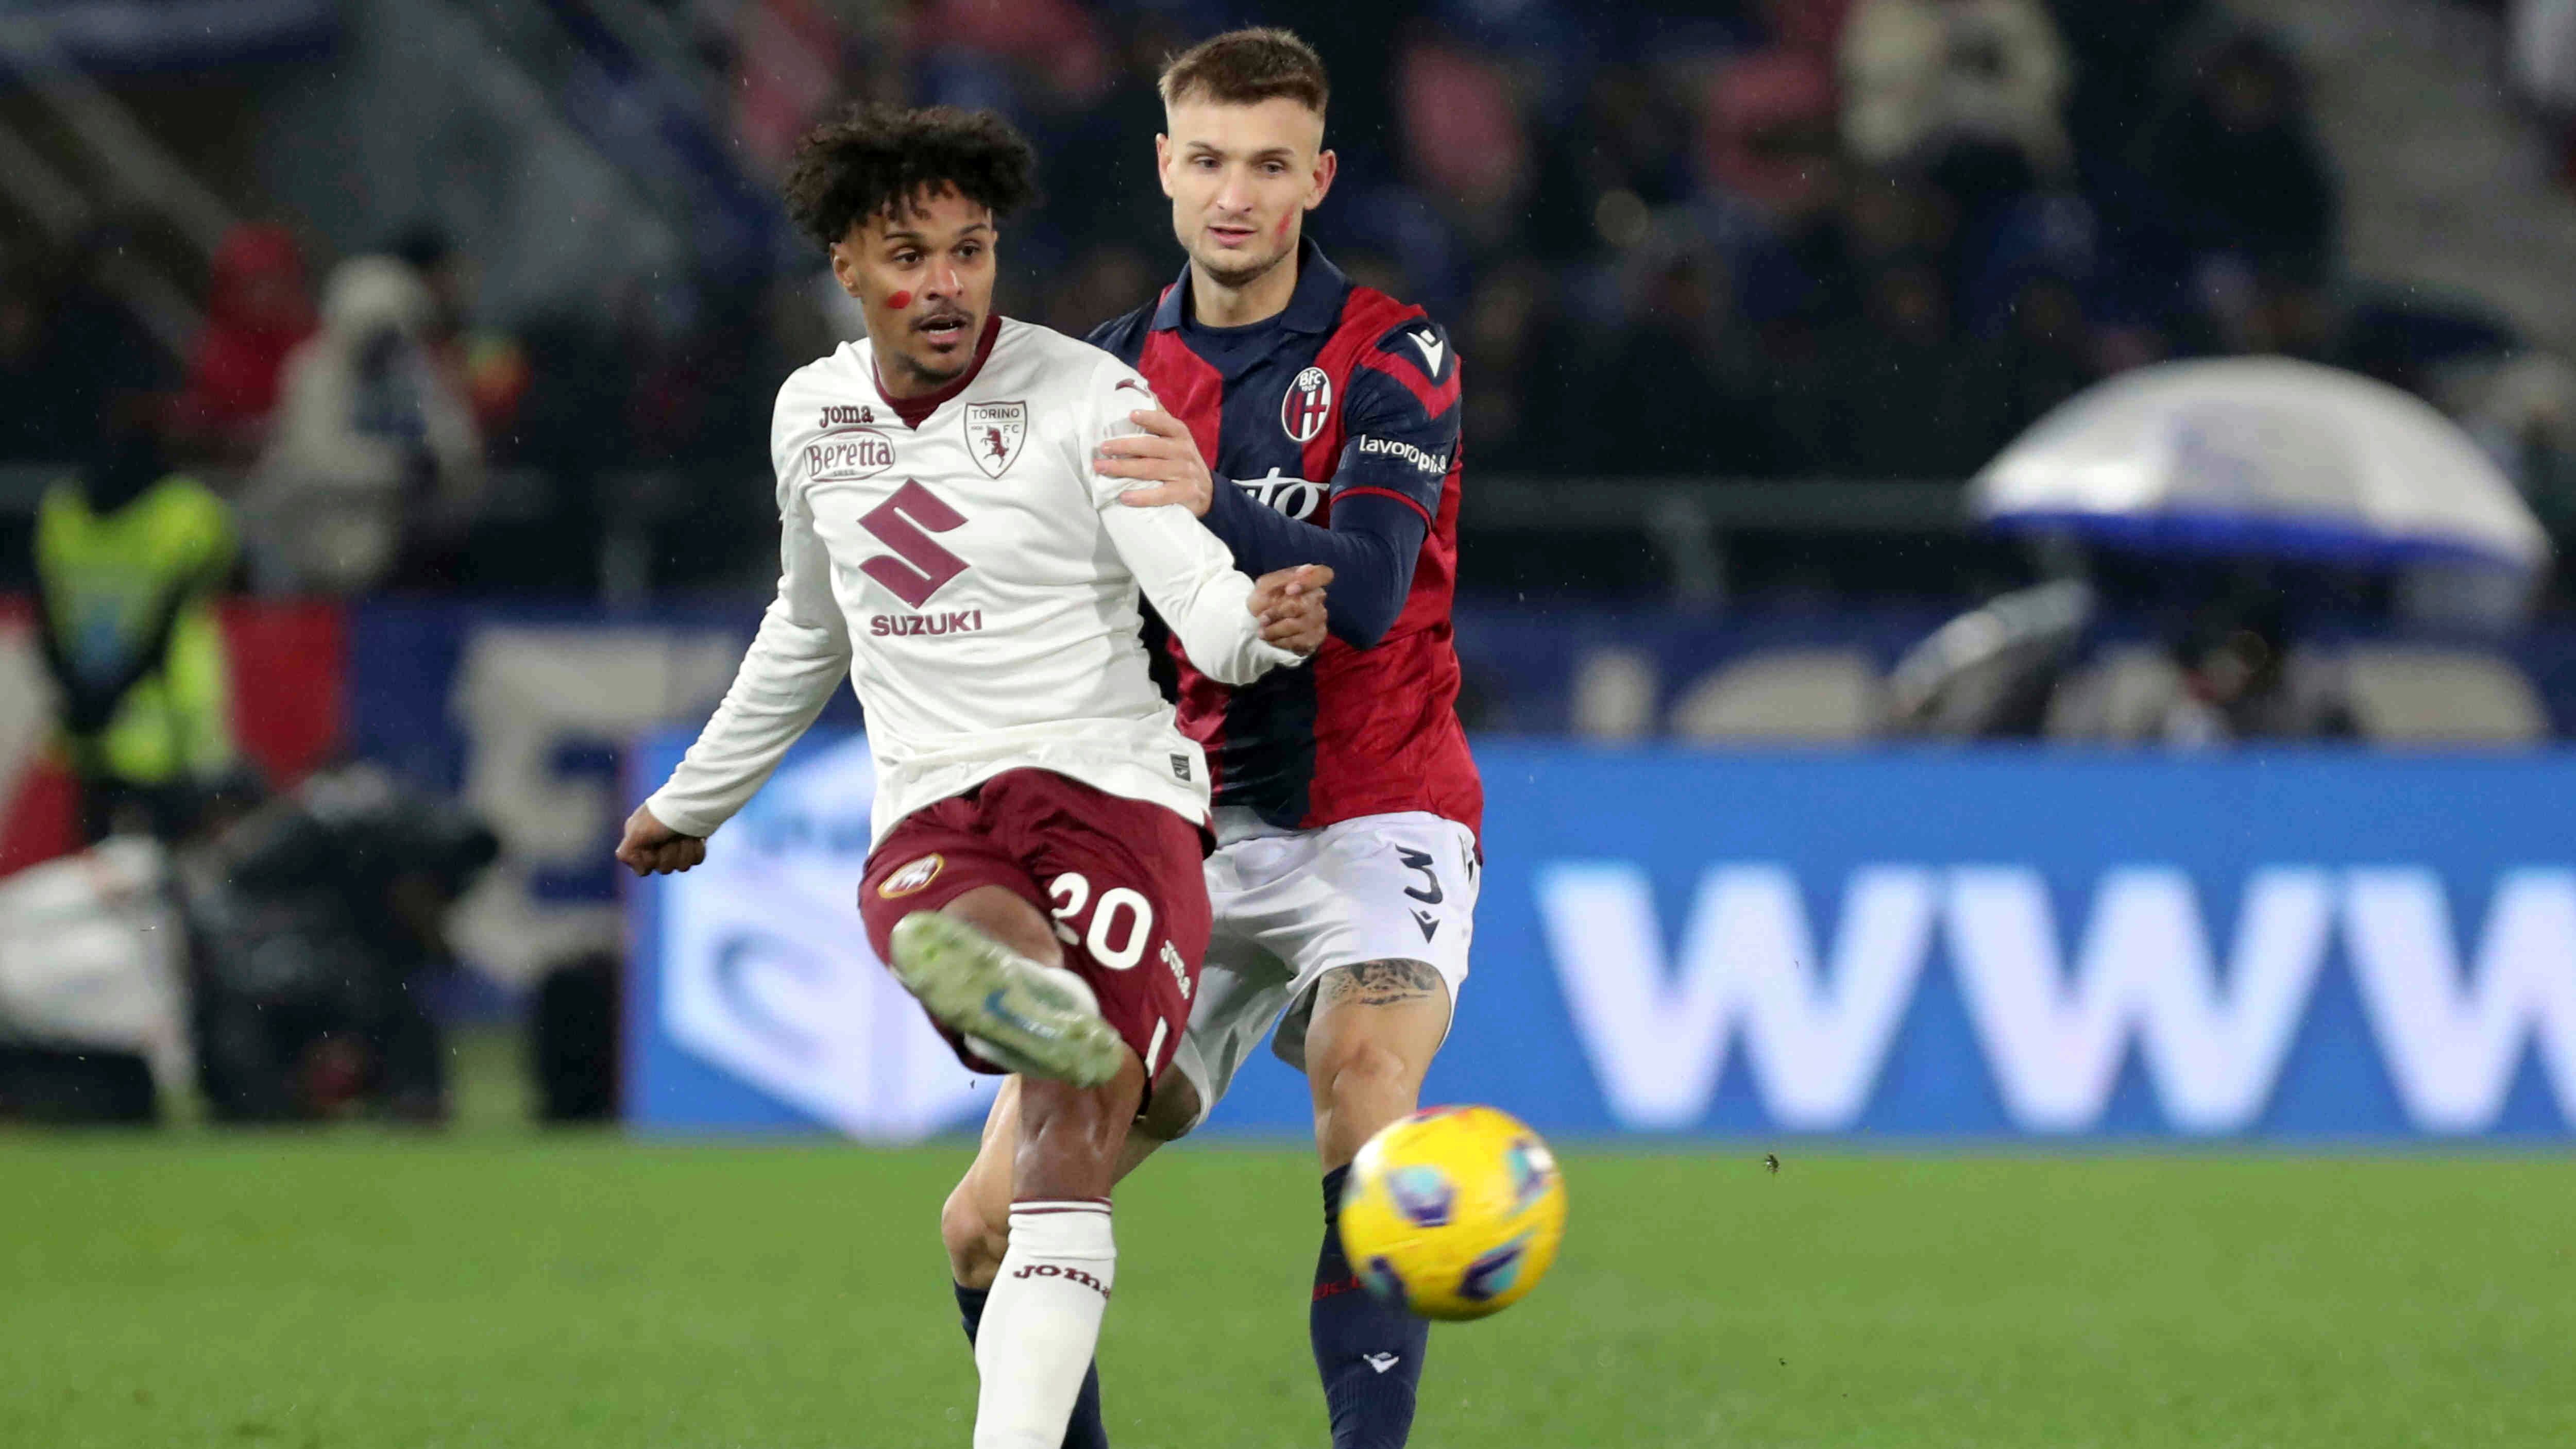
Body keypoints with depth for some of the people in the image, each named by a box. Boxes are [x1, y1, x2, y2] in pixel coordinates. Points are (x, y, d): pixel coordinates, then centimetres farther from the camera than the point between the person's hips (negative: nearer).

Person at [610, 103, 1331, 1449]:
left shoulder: (1087, 397, -4)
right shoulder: (814, 414, 13)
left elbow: (1202, 598, -15)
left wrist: (1261, 621, -40)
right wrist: (695, 798, 42)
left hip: (1112, 785, -4)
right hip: (931, 823, 4)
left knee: (1066, 1164, -21)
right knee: (989, 943, -37)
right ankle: (1048, 1013, -69)